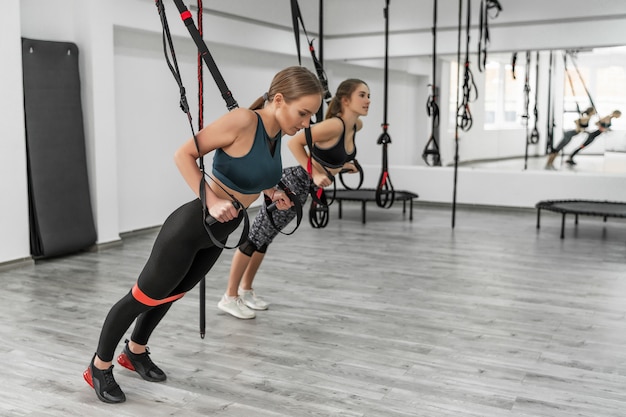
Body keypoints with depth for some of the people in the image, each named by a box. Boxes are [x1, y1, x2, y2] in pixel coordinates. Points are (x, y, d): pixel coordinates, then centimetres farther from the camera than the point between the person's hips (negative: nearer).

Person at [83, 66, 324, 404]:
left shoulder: (276, 132, -1)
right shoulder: (243, 120, -25)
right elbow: (184, 154, -21)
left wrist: (271, 192, 0)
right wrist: (211, 201, -29)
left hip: (216, 235, 8)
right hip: (190, 228, -8)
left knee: (171, 294, 26)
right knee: (144, 296, 9)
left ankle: (135, 353, 49)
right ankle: (99, 367, 30)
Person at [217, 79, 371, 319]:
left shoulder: (356, 125, 1)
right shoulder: (334, 125, -25)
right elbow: (295, 142, -24)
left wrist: (342, 164, 10)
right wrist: (314, 174, -27)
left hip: (304, 190, 9)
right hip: (292, 183, -9)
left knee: (264, 238, 19)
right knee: (256, 238, 1)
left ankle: (246, 290, 32)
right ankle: (229, 297, 11)